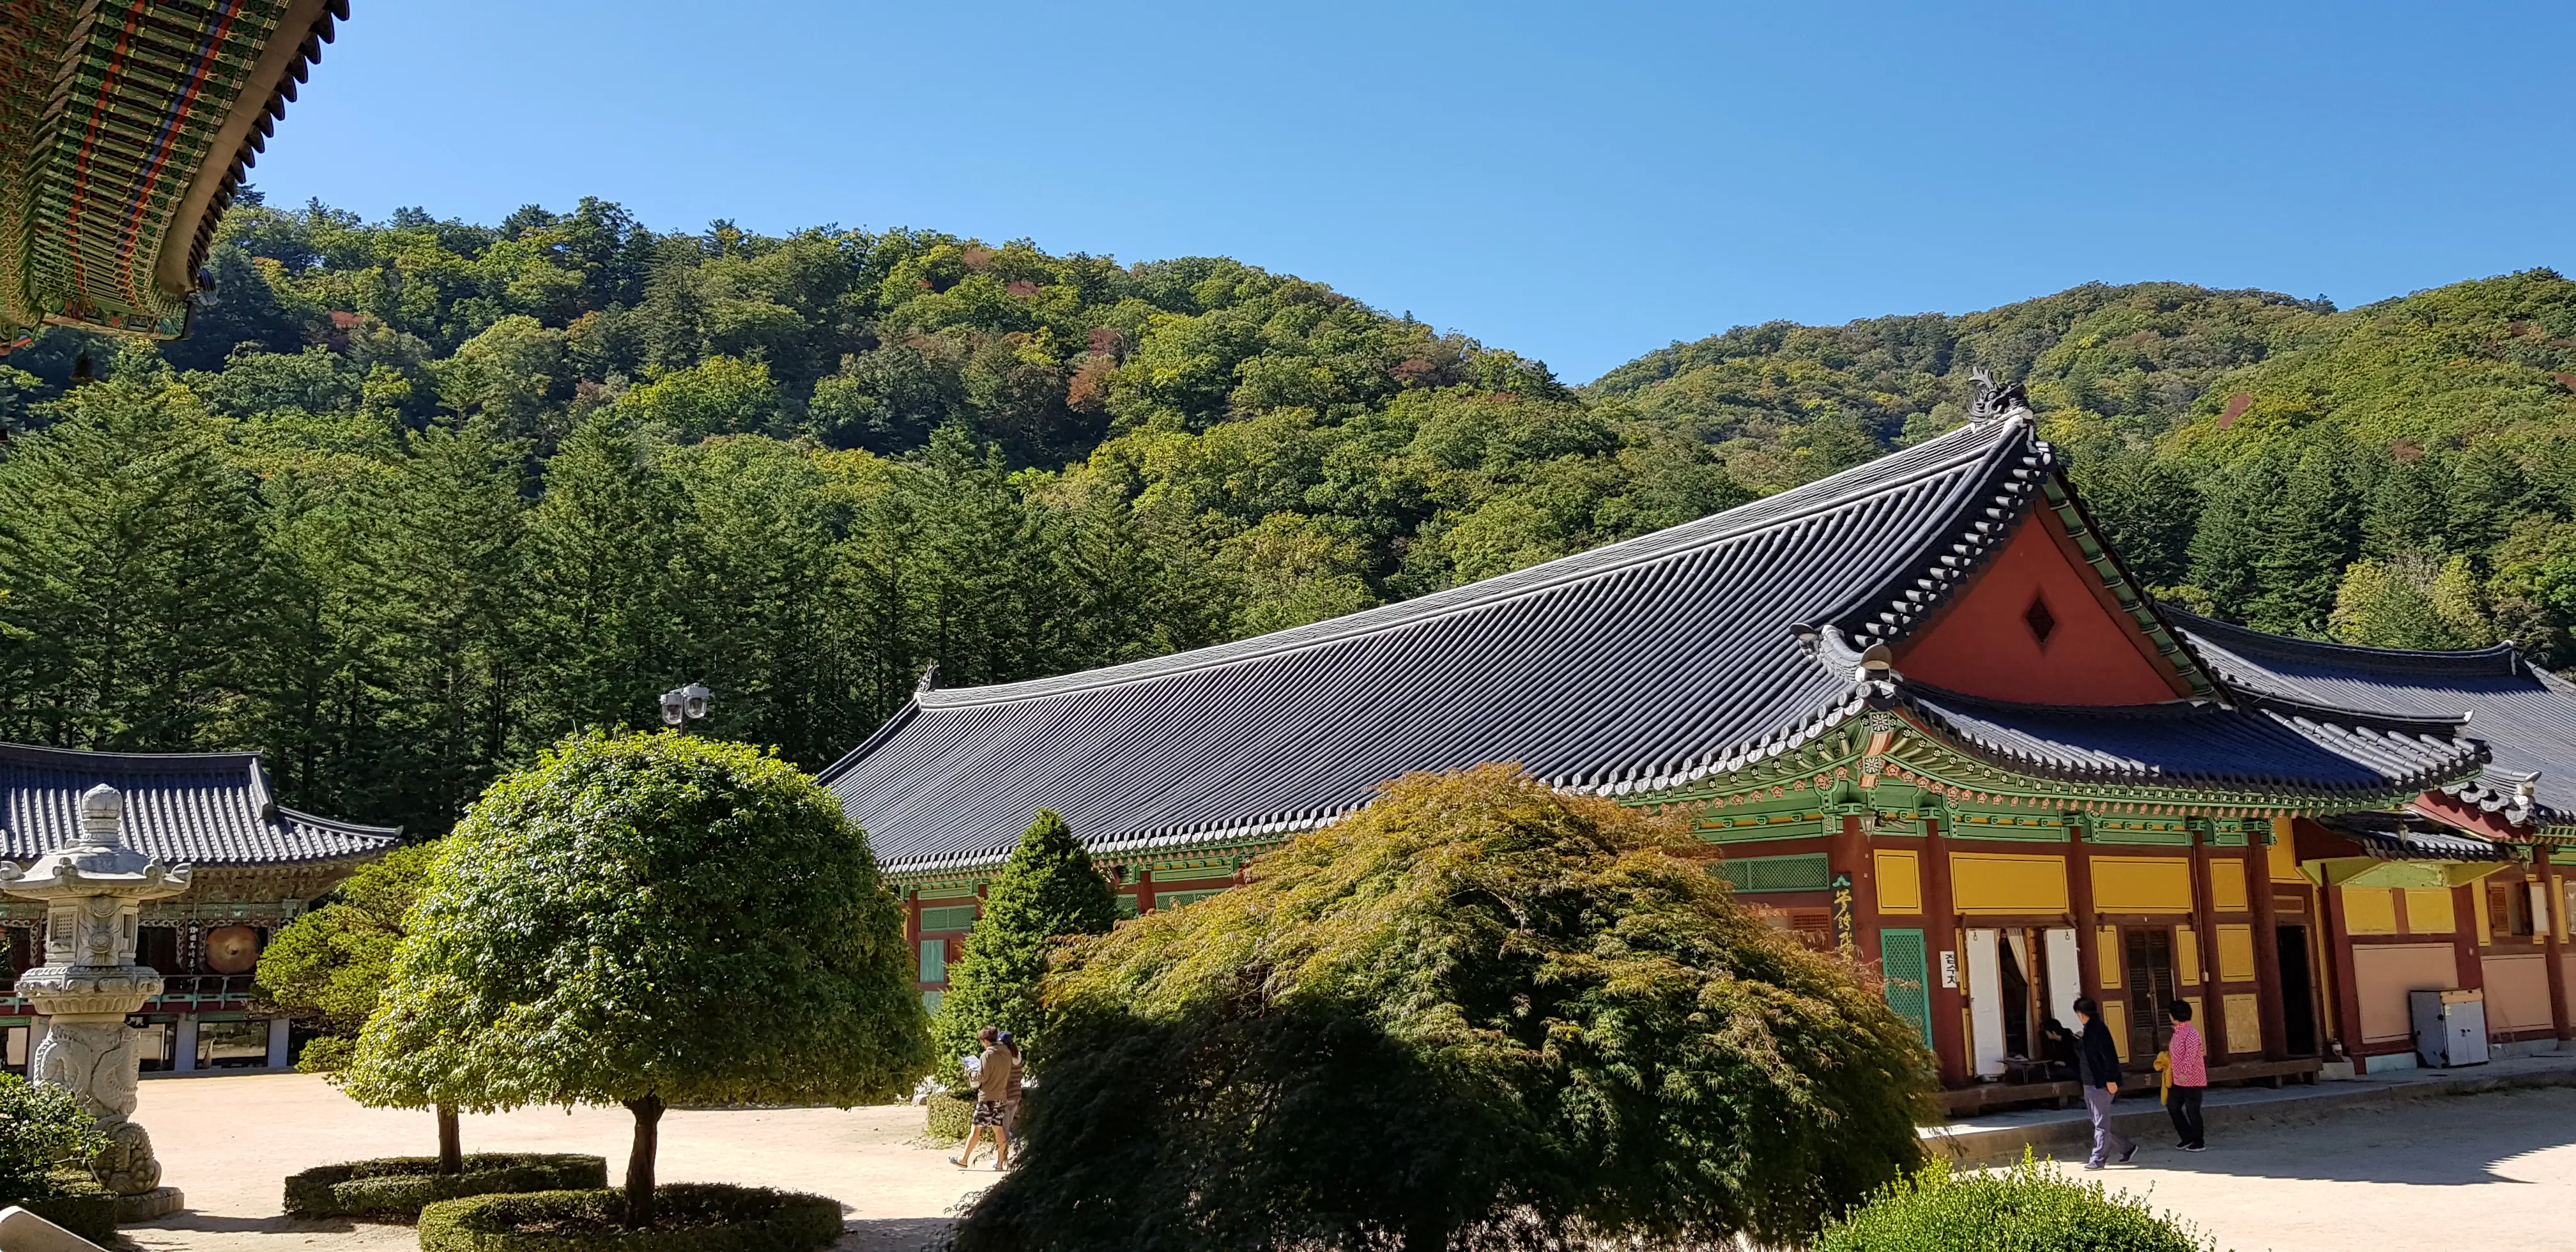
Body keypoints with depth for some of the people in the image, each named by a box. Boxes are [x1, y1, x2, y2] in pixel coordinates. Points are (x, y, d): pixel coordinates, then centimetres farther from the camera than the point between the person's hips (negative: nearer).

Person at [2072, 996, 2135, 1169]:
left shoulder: (2098, 1029, -16)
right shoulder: (2089, 1030, 14)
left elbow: (2110, 1056, -21)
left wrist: (2111, 1080, -22)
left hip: (2101, 1085, -10)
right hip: (2090, 1084, 10)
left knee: (2101, 1124, -3)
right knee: (2100, 1123, 15)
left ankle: (2098, 1159, 0)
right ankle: (2127, 1147, 26)